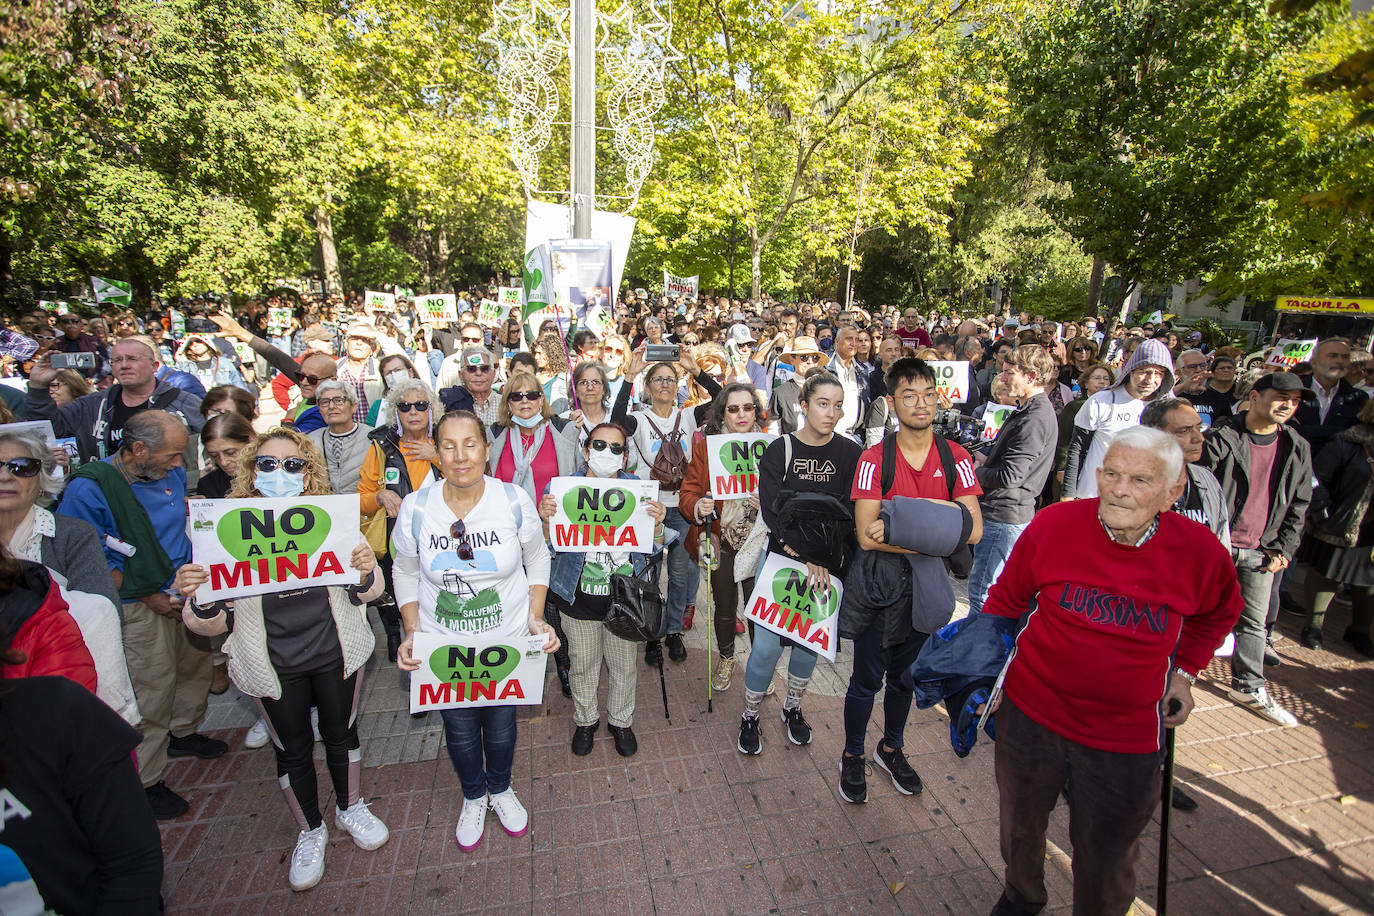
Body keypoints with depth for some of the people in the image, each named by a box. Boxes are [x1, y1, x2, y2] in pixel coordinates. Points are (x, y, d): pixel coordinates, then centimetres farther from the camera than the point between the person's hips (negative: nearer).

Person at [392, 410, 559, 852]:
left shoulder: (515, 500, -16)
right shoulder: (415, 508, -14)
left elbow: (537, 560, -2)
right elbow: (405, 572, 1)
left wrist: (535, 617, -10)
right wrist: (412, 633, -8)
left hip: (508, 641, 0)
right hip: (443, 647, 1)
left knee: (501, 724, 20)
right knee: (460, 730, 20)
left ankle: (500, 788, 53)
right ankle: (473, 796, 52)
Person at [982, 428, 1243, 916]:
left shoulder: (1200, 551, -14)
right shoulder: (1053, 524, -18)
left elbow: (1219, 612, 12)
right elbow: (1005, 601, -2)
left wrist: (1185, 670, 7)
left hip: (1126, 736, 0)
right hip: (1030, 713, 1)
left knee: (1107, 859, 17)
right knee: (1021, 827, 23)